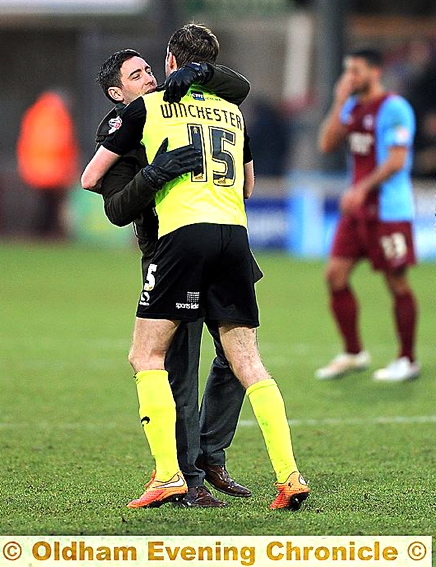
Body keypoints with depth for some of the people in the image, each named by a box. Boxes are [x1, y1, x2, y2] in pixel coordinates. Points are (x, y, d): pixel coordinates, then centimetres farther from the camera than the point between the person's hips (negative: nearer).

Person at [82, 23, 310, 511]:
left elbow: (90, 178, 18)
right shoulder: (233, 112, 23)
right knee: (247, 362, 6)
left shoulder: (148, 106, 11)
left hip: (183, 232, -4)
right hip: (234, 233, 4)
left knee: (146, 356, 3)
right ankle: (289, 476, -4)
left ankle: (167, 474, -8)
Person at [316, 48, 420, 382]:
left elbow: (396, 160, -17)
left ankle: (408, 361, 7)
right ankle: (353, 354, 11)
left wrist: (362, 189, -25)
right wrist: (340, 101, -2)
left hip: (388, 210, -8)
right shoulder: (352, 107, 13)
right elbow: (327, 144, 3)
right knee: (336, 275, 1)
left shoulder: (394, 108, -11)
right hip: (357, 208, 8)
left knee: (396, 282, -2)